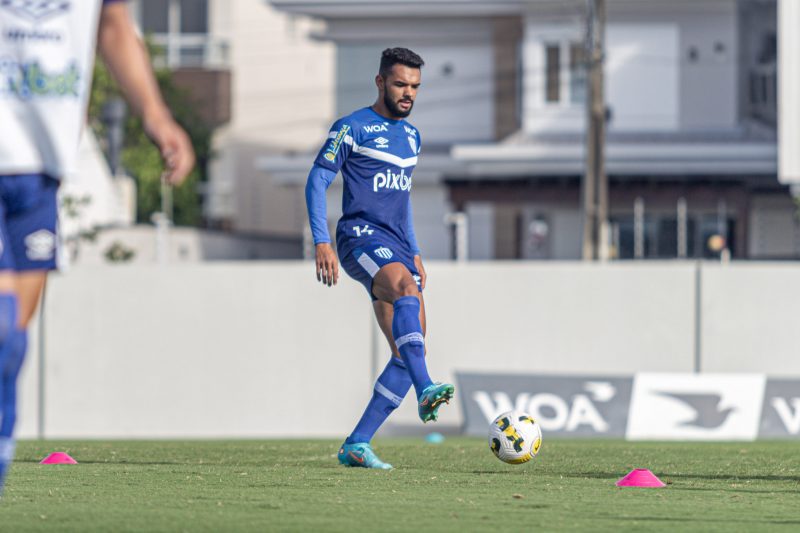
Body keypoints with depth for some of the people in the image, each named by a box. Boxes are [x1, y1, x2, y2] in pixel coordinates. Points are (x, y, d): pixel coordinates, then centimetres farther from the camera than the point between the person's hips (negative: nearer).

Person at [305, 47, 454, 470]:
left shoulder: (411, 136, 21)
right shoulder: (352, 128, -1)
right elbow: (317, 181, -4)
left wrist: (414, 253, 26)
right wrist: (322, 241, -15)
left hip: (397, 247, 8)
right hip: (361, 235, -8)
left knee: (409, 352, -3)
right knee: (407, 289, -37)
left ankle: (357, 445, 2)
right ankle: (425, 390, -53)